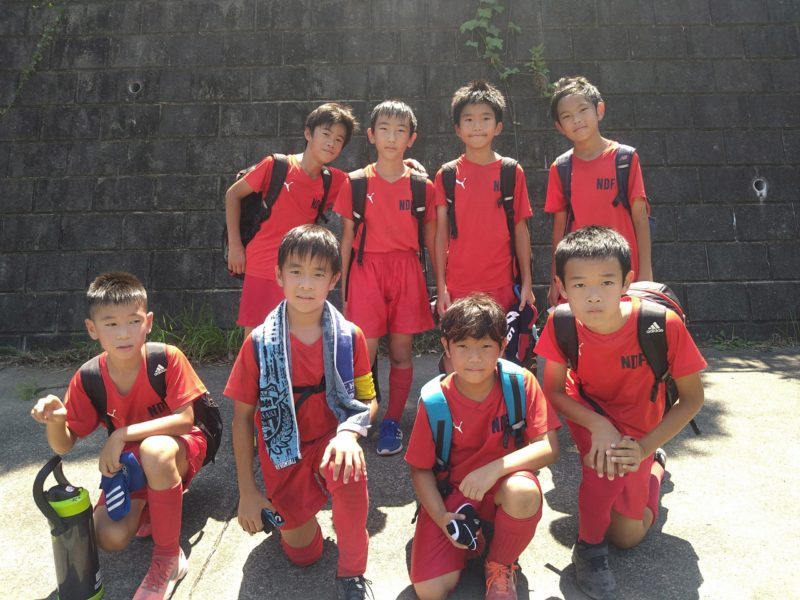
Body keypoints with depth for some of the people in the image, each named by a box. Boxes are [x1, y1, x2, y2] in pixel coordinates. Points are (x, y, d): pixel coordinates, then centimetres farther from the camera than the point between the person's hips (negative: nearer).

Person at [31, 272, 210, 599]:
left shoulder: (167, 358, -23)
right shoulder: (88, 380, -12)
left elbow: (185, 419, -25)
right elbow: (64, 445, -6)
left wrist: (122, 434, -30)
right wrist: (55, 421, -29)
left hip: (179, 451, -3)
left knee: (154, 449, -39)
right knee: (110, 537, -20)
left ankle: (169, 559, -21)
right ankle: (150, 504, 16)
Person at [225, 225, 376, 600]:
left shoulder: (349, 337, -10)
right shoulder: (260, 343, -12)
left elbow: (366, 399, -2)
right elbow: (242, 417, -5)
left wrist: (349, 432, -26)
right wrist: (247, 491, -5)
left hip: (330, 441, 0)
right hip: (284, 456, 1)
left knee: (349, 467, -36)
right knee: (302, 554, 0)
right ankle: (295, 508, 35)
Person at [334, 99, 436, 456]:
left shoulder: (421, 186, 4)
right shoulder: (356, 183, 3)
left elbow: (431, 241, 8)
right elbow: (347, 237, 6)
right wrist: (343, 289, 3)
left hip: (407, 273, 1)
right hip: (366, 270, -1)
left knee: (401, 353, 6)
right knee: (364, 354, -6)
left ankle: (392, 423, 20)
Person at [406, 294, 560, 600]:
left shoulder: (521, 383, -13)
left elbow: (548, 448, -17)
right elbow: (421, 469, -4)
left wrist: (496, 468, -30)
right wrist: (441, 517, -18)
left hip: (504, 486, 1)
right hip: (452, 493, 0)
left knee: (523, 491, -38)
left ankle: (501, 567, -5)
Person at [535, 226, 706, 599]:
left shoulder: (662, 324, -33)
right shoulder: (562, 325, -28)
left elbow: (692, 398, -18)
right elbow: (553, 390, -15)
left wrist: (646, 447, -26)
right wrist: (599, 426, -31)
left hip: (637, 429, 0)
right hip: (587, 414, 0)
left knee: (628, 536, 8)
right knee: (605, 459, -35)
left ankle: (653, 464, 36)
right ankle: (589, 547, -7)